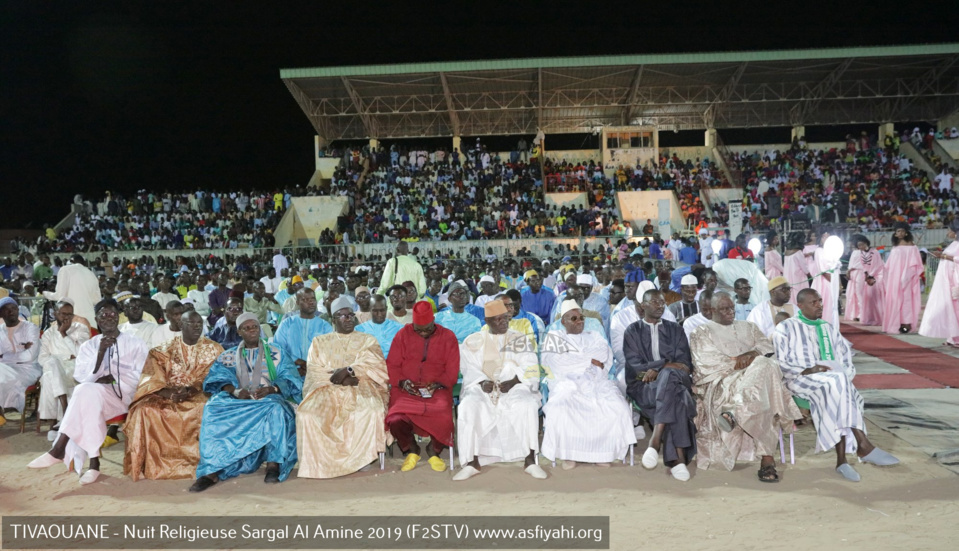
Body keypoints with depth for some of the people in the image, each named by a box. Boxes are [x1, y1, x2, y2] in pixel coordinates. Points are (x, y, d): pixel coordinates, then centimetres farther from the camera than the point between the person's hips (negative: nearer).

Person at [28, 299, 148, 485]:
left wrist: (112, 378, -11)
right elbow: (84, 378, 1)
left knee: (87, 391, -32)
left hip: (123, 395, -3)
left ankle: (59, 449, -29)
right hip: (94, 396, 3)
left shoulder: (136, 344, 8)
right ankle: (93, 461, -37)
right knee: (86, 391, -34)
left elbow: (139, 377, 1)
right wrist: (101, 352, -13)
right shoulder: (88, 346, 15)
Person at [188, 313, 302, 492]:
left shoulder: (276, 353, 14)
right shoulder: (228, 356, 19)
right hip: (236, 401, 2)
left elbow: (290, 380, 3)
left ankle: (274, 464, -35)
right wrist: (235, 391, -19)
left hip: (269, 399, -1)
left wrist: (271, 389, -18)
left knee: (276, 409, -37)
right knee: (213, 410, -30)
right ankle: (212, 470, -32)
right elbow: (218, 378, 2)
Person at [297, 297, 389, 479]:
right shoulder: (319, 342, 19)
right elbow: (314, 371, 5)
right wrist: (337, 377, -13)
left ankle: (360, 457, -17)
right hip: (327, 389, 1)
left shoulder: (368, 340, 17)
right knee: (307, 413, -30)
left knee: (372, 411, -34)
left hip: (359, 389, -1)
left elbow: (374, 364, -2)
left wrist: (348, 370, -19)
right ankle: (319, 461, -17)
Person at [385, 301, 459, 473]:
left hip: (437, 390, 0)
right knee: (396, 420, -28)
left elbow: (452, 371, 5)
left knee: (443, 418, -31)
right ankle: (411, 450, 8)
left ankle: (434, 451, 6)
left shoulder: (448, 336, 7)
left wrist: (437, 384, -13)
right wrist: (402, 382, -11)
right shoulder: (403, 334, 7)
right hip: (406, 389, 1)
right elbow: (392, 365, 7)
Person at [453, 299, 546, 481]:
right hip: (483, 388, 1)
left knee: (528, 405, -32)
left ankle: (530, 460, -24)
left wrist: (513, 382, -14)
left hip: (515, 387, 0)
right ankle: (472, 462, -24)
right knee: (467, 407, -30)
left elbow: (530, 369, 5)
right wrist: (482, 382, -15)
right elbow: (469, 369, 6)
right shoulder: (473, 341, 15)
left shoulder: (521, 340, 15)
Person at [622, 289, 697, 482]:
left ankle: (654, 442, -43)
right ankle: (678, 459, -40)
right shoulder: (633, 331, 12)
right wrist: (666, 364, -10)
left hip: (674, 380, 2)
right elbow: (635, 366, -1)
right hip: (645, 386, -2)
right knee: (674, 399, -36)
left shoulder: (675, 329, 19)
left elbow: (684, 363, 7)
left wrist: (657, 369, -9)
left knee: (668, 376, -38)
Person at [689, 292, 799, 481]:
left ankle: (735, 414, -39)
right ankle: (766, 457, -38)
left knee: (765, 367, -35)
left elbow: (766, 345, 14)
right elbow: (707, 361, -2)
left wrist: (752, 354, -9)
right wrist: (736, 362, -11)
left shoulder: (748, 328, 30)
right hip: (721, 380, -4)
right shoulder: (702, 333, 15)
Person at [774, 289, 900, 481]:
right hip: (801, 380, -5)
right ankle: (863, 446, -35)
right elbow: (779, 363, -4)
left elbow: (847, 361, 19)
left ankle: (841, 459, -34)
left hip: (835, 380, 5)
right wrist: (807, 370, -18)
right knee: (838, 382, -34)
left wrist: (844, 374, -4)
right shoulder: (786, 328, 5)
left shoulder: (828, 329, 21)